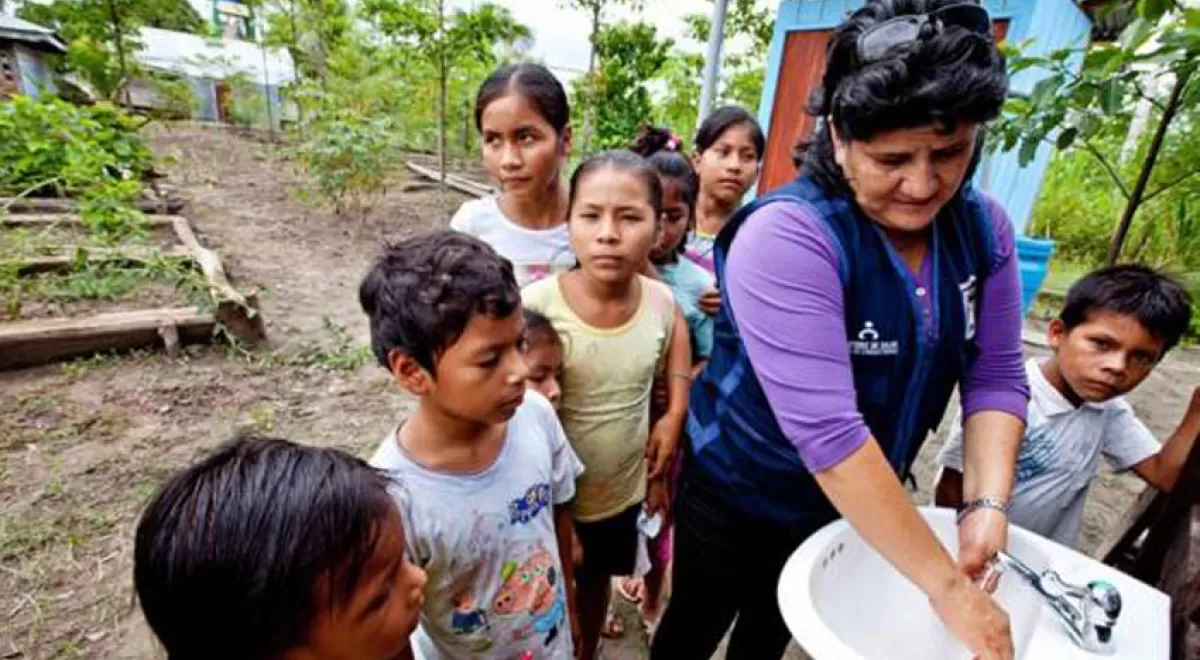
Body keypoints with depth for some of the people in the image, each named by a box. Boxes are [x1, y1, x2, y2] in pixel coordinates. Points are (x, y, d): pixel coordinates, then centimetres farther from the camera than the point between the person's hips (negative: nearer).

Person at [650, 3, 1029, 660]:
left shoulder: (983, 227, -8)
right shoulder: (786, 237, -31)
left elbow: (996, 376, -3)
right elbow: (826, 429, -35)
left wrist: (988, 503, -17)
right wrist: (947, 586, -30)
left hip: (847, 502, 6)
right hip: (738, 495, -5)